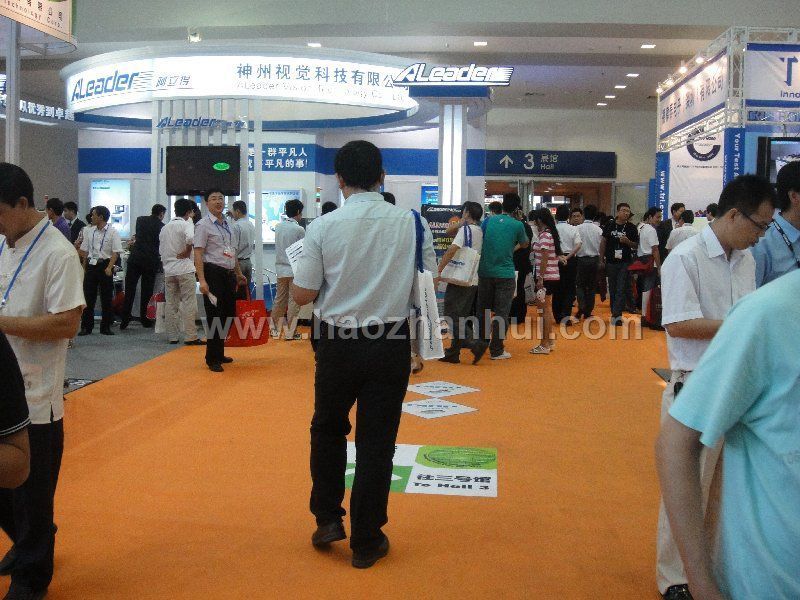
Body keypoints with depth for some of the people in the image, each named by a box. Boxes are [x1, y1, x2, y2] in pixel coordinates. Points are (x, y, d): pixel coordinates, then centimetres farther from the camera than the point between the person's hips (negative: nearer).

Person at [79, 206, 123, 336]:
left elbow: (116, 252, -9)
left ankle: (106, 327, 12)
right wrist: (84, 267, 8)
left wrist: (109, 267, -18)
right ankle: (86, 326, 9)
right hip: (91, 265, 4)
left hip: (105, 265, -4)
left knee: (106, 298, 3)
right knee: (88, 296, 3)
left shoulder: (112, 232, -4)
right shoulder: (89, 231, 9)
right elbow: (84, 250, 14)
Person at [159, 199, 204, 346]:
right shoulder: (186, 224, -5)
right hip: (184, 268, -6)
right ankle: (190, 336, -5)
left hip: (168, 269, 6)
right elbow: (190, 238, -25)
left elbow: (161, 249, 14)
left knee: (171, 304, 9)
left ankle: (172, 336, 12)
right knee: (188, 303, -3)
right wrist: (187, 251, -10)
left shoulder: (165, 227, 15)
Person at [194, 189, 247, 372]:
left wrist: (239, 273, 23)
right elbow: (198, 254, -13)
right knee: (214, 316, -4)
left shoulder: (228, 224, 15)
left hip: (229, 273, 8)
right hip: (213, 273, -8)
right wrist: (202, 280, -21)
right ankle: (212, 359, 6)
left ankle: (219, 354, 26)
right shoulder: (203, 225, -7)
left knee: (228, 314, 13)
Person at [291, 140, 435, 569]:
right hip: (391, 344, 1)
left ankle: (327, 519, 27)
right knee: (376, 441, 10)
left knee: (328, 430, 23)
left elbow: (302, 294, -6)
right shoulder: (412, 223, -5)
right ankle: (366, 542, 20)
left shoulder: (322, 227, -9)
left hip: (338, 342, 0)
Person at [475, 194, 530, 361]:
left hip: (485, 272, 3)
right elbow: (525, 244, 10)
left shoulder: (489, 220, 3)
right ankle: (496, 350, 6)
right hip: (505, 274, -3)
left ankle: (481, 344, 20)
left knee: (483, 310, 16)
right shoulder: (517, 225, -6)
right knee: (501, 313, 3)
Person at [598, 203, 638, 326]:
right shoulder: (610, 225, 3)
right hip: (611, 262, 2)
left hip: (625, 262, -2)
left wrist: (627, 242, -15)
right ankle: (616, 314, 19)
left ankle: (616, 314, -10)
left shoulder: (631, 228, 1)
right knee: (612, 289, 9)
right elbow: (603, 242, 8)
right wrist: (601, 259, 6)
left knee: (621, 289, -7)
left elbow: (636, 245, 6)